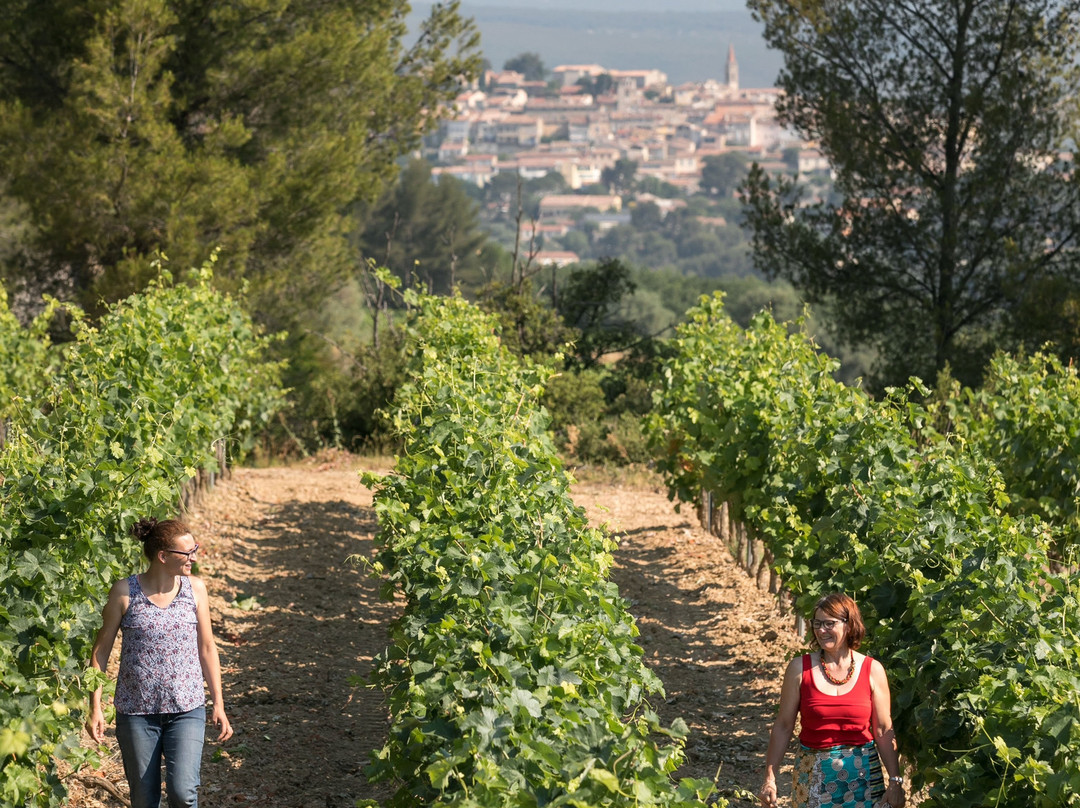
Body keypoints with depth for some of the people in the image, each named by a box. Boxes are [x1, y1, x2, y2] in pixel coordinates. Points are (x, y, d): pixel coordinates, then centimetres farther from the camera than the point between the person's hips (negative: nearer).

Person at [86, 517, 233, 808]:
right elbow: (101, 650, 0)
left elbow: (207, 648, 8)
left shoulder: (194, 588, 1)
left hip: (187, 710, 1)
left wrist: (218, 704, 7)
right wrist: (95, 708, -4)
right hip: (136, 712, -1)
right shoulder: (125, 592, -6)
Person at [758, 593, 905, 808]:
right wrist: (770, 780, -3)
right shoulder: (800, 668, -3)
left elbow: (884, 731, 2)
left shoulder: (872, 670, -2)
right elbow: (783, 727, 0)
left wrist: (895, 782, -1)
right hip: (813, 777, 0)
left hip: (863, 774, 0)